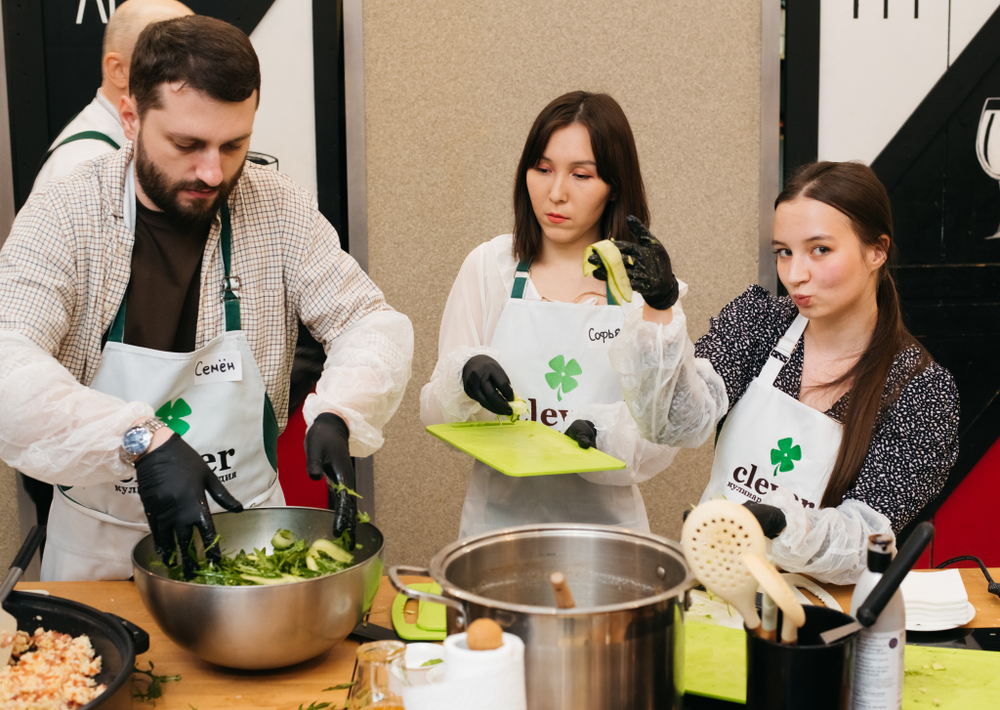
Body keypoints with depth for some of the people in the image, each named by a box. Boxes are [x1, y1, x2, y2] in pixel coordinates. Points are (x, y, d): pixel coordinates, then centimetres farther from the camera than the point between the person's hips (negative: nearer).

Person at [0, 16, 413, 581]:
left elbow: (373, 322, -3)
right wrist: (141, 439, -36)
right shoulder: (63, 217, -11)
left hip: (249, 530, 1)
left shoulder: (280, 211, -4)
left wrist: (337, 416, -23)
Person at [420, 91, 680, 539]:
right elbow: (438, 416, 5)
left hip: (604, 520, 0)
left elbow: (658, 446, 2)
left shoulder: (644, 285, 2)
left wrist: (604, 431, -16)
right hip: (499, 515, 1)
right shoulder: (490, 267, 4)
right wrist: (463, 376, -14)